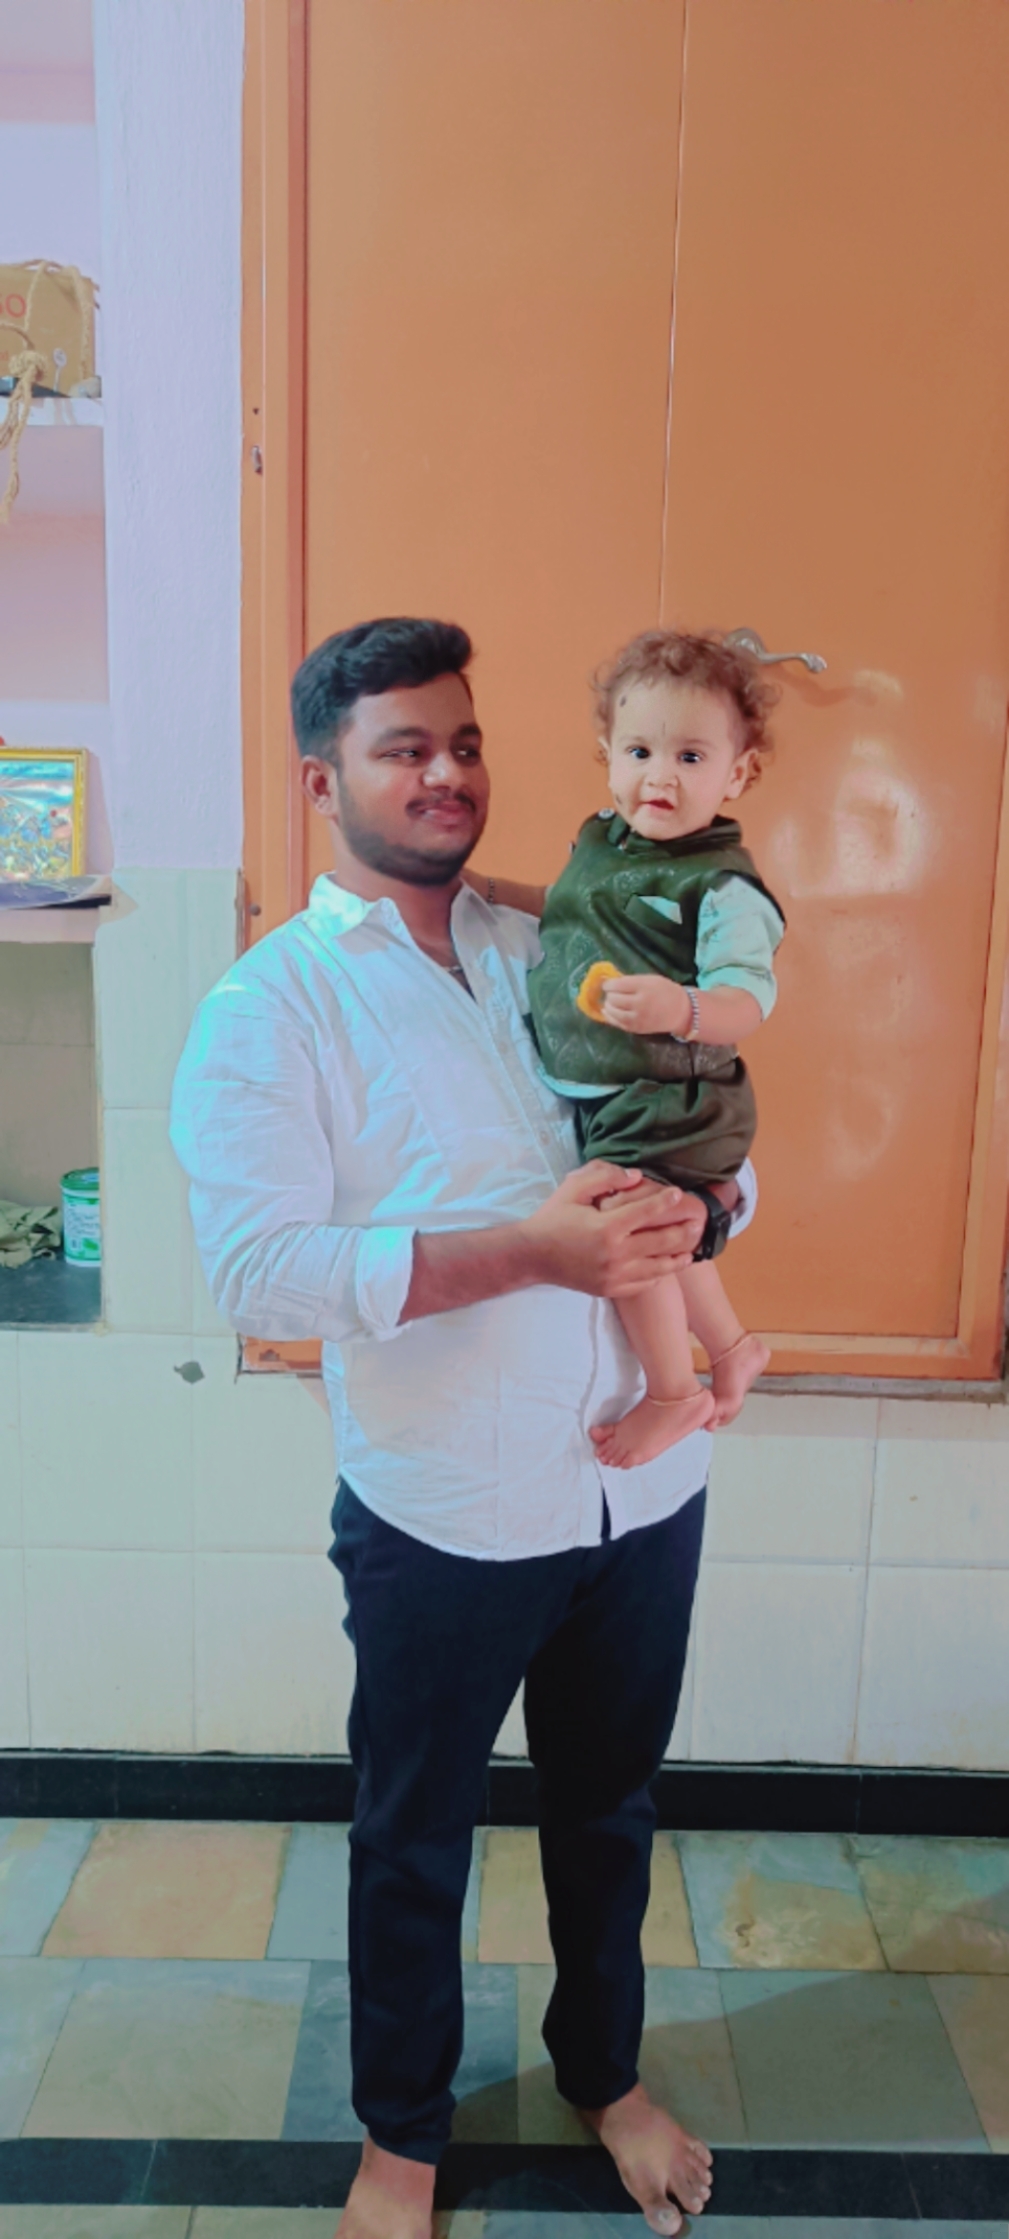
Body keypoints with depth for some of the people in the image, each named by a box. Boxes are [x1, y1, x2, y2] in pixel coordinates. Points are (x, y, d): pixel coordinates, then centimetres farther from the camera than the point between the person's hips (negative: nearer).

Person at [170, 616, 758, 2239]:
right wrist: (522, 1249, -27)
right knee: (414, 1840, 18)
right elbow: (257, 1269, -19)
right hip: (448, 1514, -4)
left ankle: (605, 2071, 52)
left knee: (609, 1808, 24)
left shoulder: (561, 949, 5)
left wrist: (685, 1217, -14)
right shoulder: (270, 1006, -9)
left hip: (648, 1484, 4)